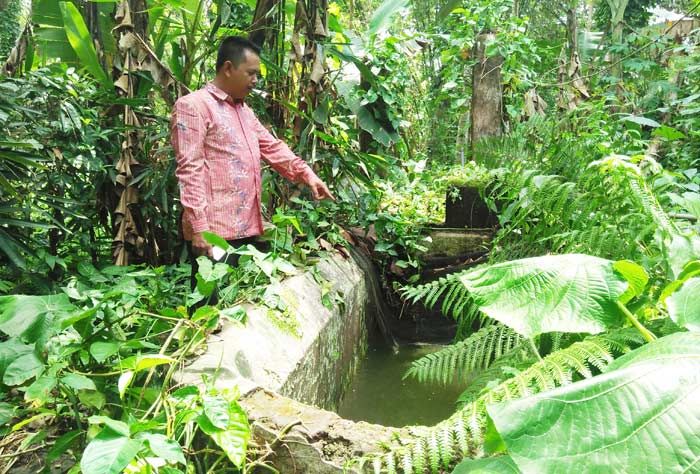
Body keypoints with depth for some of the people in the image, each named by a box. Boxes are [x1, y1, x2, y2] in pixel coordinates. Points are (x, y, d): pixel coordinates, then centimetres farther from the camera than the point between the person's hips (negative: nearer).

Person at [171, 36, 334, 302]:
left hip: (246, 228, 8)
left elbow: (272, 147, 21)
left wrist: (307, 175, 7)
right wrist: (199, 227, -21)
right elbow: (189, 169, -15)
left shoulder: (244, 111, 20)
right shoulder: (193, 106, -8)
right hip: (213, 231, -8)